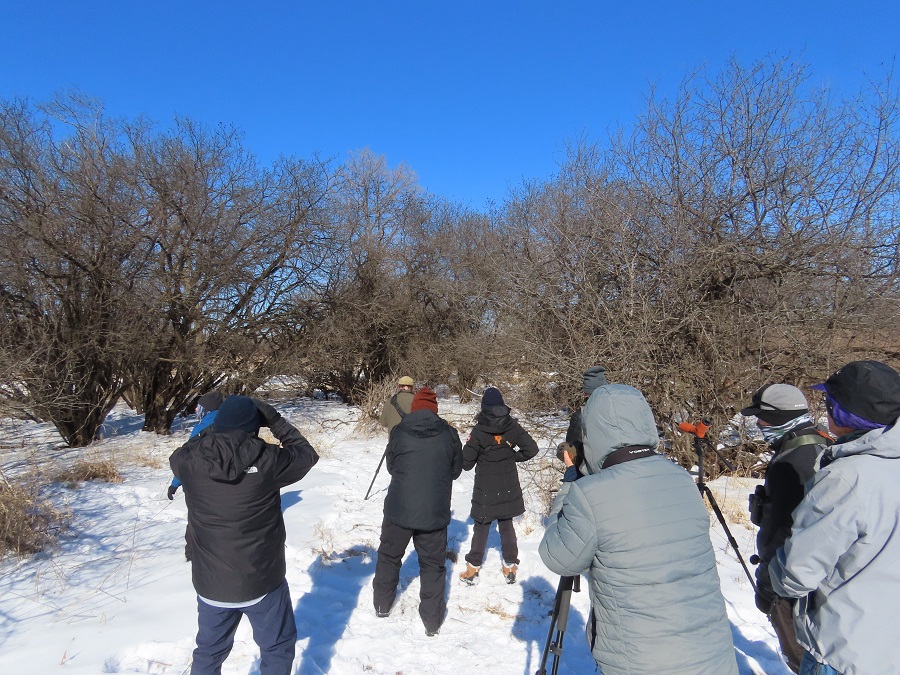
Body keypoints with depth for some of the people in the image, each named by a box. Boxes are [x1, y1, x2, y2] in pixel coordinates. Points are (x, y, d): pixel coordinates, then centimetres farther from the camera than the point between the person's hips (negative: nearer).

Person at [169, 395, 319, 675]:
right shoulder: (266, 460, -22)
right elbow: (307, 455, -3)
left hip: (210, 583, 4)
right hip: (262, 581, -3)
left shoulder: (190, 462, -13)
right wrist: (275, 420, 0)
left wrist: (215, 429, 10)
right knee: (278, 646, 21)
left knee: (210, 650, 27)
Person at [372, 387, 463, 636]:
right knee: (433, 564, 15)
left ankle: (382, 604, 38)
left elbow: (391, 466, 6)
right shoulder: (449, 434, -6)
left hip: (399, 509, 0)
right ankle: (432, 620, 22)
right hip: (435, 512, 0)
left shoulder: (399, 432, -8)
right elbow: (456, 470, 7)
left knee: (389, 555, 23)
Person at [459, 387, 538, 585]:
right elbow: (531, 449, -7)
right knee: (506, 525, 16)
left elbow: (466, 462, -11)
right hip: (508, 487, 2)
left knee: (481, 527, 11)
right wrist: (513, 457, 7)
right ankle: (510, 566, 22)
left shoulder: (479, 431, -15)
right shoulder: (513, 426, -7)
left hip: (485, 489, -2)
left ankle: (473, 568, 18)